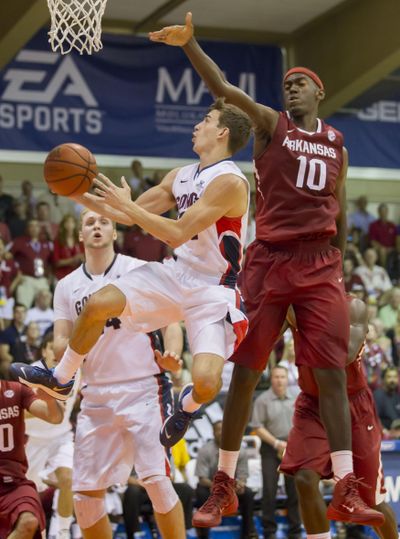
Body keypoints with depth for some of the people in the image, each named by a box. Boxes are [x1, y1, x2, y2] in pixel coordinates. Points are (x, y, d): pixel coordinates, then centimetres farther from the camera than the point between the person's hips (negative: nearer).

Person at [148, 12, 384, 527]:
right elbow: (222, 88, -12)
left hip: (320, 265, 2)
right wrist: (189, 43, -27)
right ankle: (223, 486, 9)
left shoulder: (337, 146, 14)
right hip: (269, 261, -2)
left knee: (332, 376, -4)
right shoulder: (270, 125, 3)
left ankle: (347, 491, -4)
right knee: (244, 372, 0)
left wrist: (338, 266, 18)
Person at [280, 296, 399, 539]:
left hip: (354, 408, -2)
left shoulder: (354, 307, -15)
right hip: (313, 405, 2)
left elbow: (348, 354, -30)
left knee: (372, 499, 7)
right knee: (305, 478, -21)